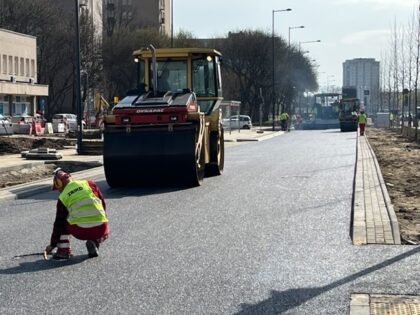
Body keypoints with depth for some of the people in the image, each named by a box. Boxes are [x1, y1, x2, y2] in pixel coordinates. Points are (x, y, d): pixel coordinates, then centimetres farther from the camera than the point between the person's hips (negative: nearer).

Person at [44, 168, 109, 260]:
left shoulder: (62, 197, 10)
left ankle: (63, 250, 16)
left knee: (63, 222, 29)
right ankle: (94, 242, 5)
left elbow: (58, 223, 15)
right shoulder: (89, 184, 12)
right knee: (104, 233, 36)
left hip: (80, 232, -1)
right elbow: (103, 204, 16)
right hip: (100, 229, 1)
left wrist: (52, 245, 24)